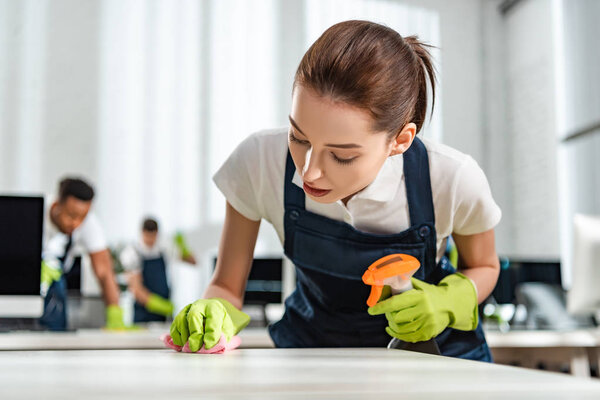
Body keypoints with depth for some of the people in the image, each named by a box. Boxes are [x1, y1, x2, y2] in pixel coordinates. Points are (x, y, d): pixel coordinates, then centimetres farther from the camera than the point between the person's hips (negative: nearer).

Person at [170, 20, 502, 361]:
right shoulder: (259, 163, -23)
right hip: (315, 344, 0)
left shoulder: (453, 180, -25)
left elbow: (484, 267, -2)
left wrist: (448, 302, -22)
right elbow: (228, 286, -9)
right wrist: (214, 313, -31)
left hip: (426, 346, 1)